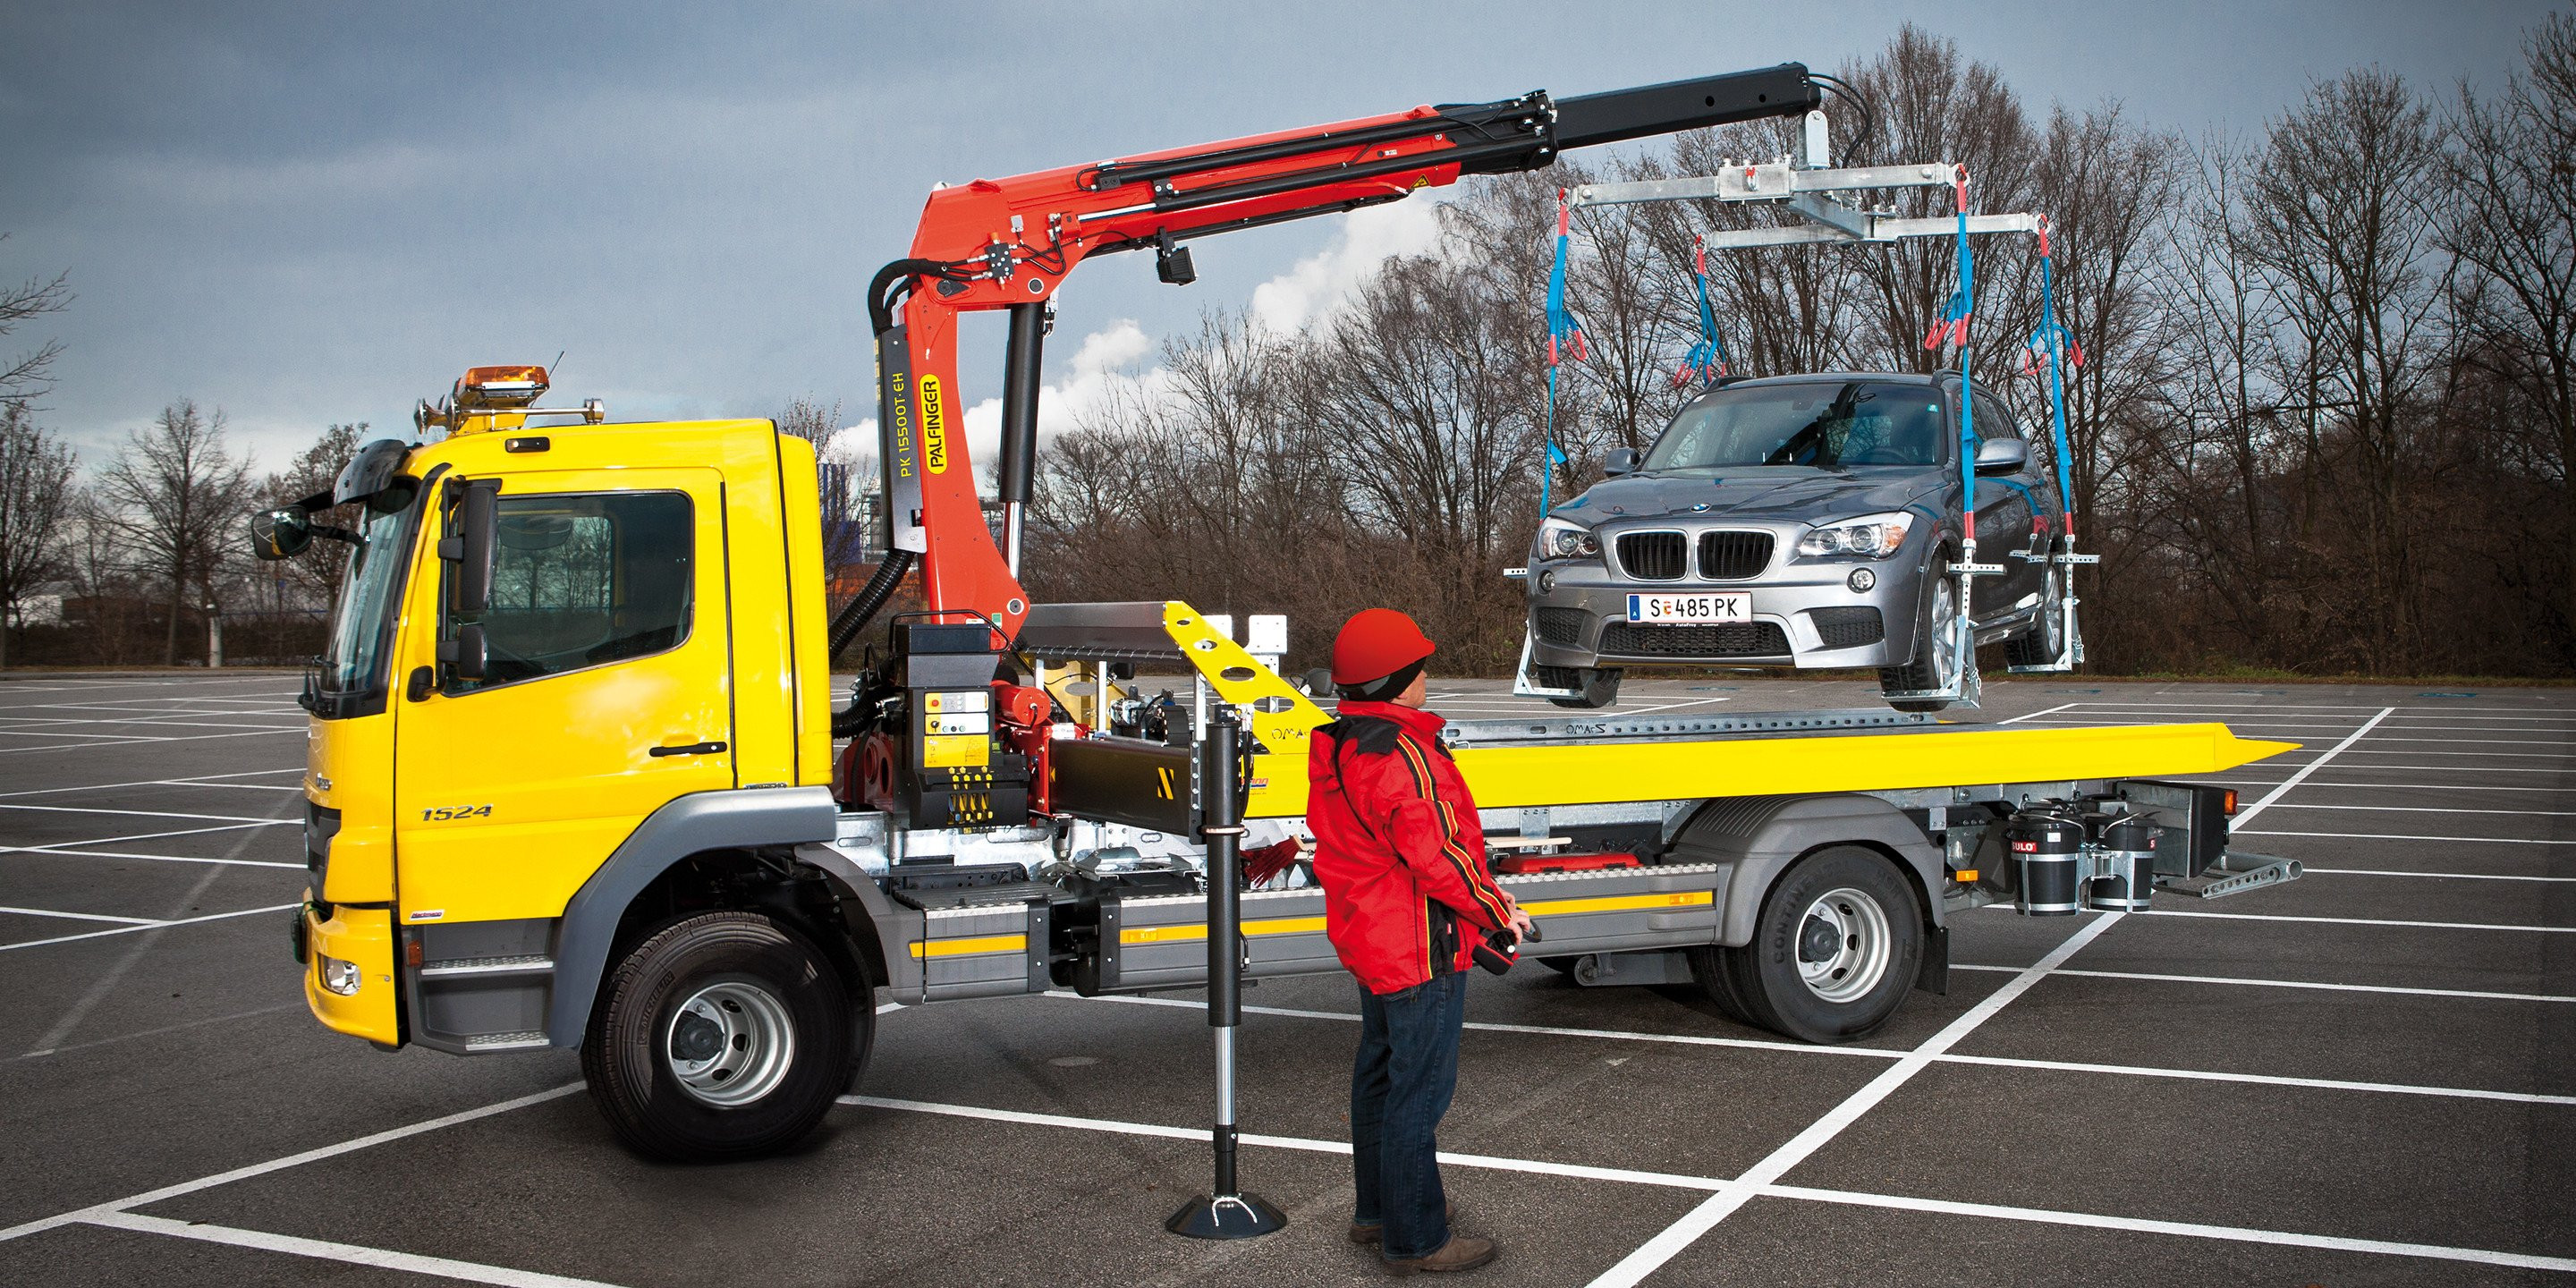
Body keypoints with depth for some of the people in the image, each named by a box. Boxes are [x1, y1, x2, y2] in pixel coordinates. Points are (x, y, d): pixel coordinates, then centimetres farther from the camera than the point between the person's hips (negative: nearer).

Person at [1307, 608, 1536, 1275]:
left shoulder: (1333, 746, 6)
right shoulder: (1400, 756, -25)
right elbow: (1436, 857, -25)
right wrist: (1497, 909, -10)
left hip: (1369, 937, 10)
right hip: (1420, 949, -10)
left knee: (1381, 1074, 21)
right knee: (1418, 1088, 0)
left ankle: (1377, 1208, 36)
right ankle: (1414, 1238, 10)